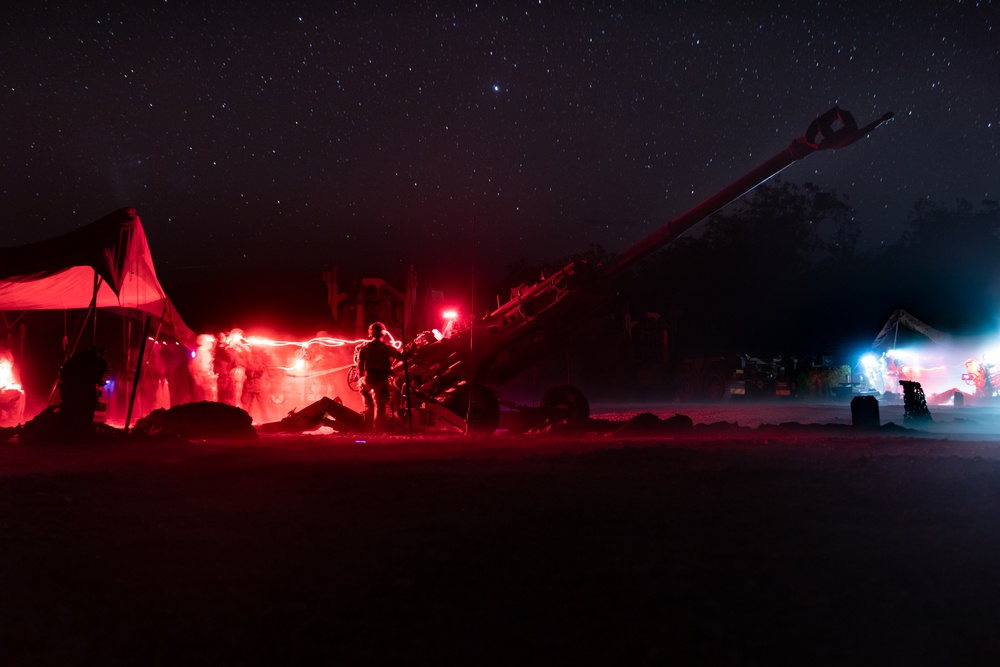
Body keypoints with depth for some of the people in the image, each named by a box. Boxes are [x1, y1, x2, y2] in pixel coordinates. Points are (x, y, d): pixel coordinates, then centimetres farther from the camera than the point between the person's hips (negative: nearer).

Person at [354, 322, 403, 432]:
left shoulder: (364, 347, 4)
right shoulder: (386, 347, -2)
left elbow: (360, 366, -1)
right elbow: (402, 356, -1)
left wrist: (360, 379, 4)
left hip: (367, 380, 3)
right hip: (381, 380, -3)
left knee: (369, 407, 15)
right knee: (380, 407, -1)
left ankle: (368, 431, 19)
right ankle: (379, 431, -9)